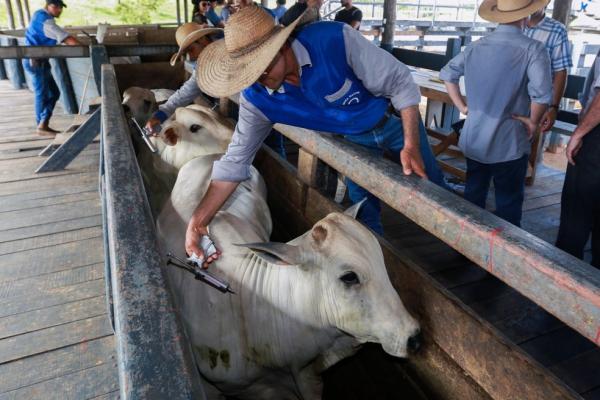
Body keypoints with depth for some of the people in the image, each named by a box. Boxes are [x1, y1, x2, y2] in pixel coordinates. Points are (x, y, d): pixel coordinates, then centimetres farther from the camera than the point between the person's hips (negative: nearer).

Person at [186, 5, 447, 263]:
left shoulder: (335, 39, -37)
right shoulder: (255, 98, -25)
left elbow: (400, 82, -26)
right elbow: (235, 160, -19)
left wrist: (411, 144, -34)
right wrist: (197, 221, -24)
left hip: (396, 120, -2)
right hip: (355, 137, 2)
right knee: (363, 209, 5)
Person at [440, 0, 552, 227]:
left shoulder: (476, 46, 2)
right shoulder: (533, 49, -14)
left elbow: (447, 74, 10)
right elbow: (542, 94, -24)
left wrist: (462, 107, 11)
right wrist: (533, 122, -7)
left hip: (473, 139, 5)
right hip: (509, 142, -5)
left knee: (473, 196, 18)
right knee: (508, 203, 9)